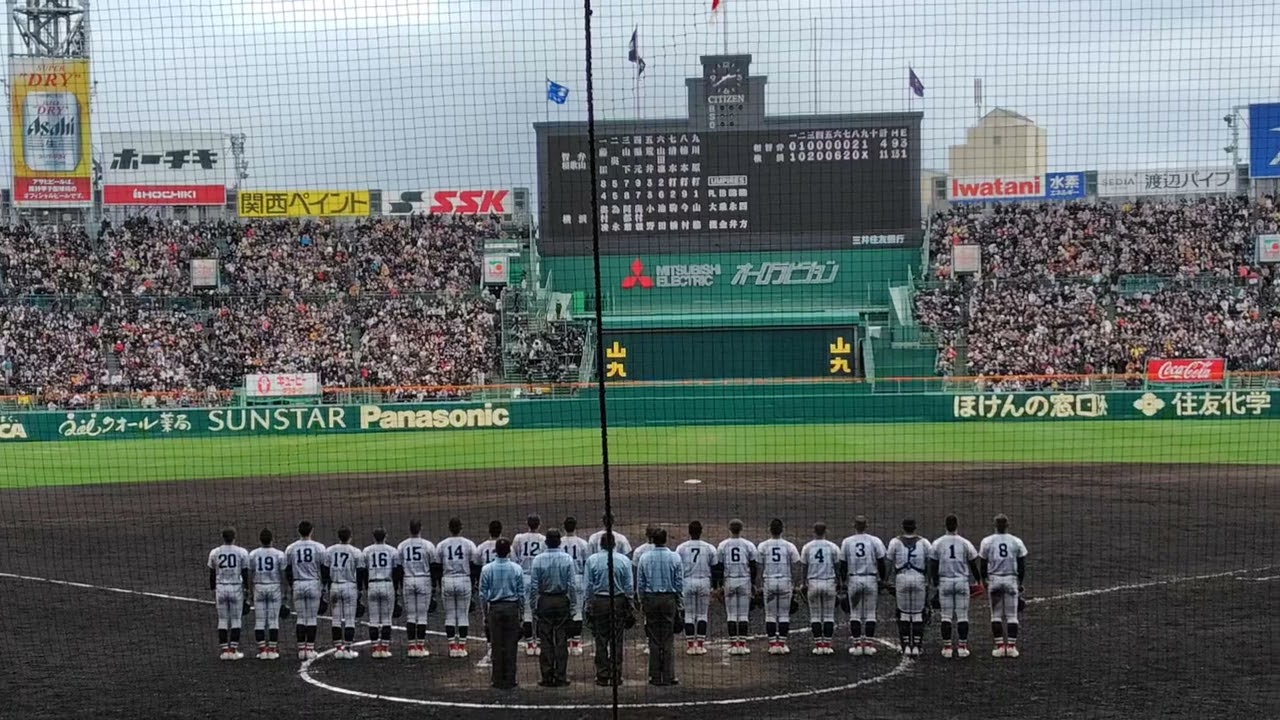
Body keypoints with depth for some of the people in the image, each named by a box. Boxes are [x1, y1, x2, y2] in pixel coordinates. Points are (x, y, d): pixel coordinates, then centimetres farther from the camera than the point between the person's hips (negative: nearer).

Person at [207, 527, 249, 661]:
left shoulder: (214, 553, 1)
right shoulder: (242, 552, -4)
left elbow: (212, 574, 6)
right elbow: (245, 574, -1)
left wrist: (213, 590, 16)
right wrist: (246, 589, 8)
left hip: (220, 588, 1)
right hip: (236, 588, -1)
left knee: (222, 620, 7)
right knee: (235, 620, 5)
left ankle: (224, 650, 5)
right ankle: (234, 650, 2)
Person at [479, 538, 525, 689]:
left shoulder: (487, 569, -4)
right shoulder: (516, 569, -5)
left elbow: (483, 594, -1)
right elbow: (521, 593, -1)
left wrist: (485, 613, 7)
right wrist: (519, 609, 9)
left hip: (494, 609, 1)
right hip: (512, 608, 0)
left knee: (497, 645, 7)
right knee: (511, 645, 4)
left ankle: (498, 680, 10)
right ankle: (510, 680, 5)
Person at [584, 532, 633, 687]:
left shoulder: (591, 560, -3)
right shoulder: (624, 560, -2)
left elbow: (589, 586, 0)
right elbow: (628, 587, 1)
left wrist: (589, 604, 7)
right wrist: (629, 606, 9)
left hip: (599, 602, 0)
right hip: (618, 602, 0)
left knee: (601, 641, 5)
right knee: (617, 641, 5)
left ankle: (602, 677, 5)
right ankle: (616, 676, 5)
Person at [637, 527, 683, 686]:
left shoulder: (644, 558, -2)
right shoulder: (675, 558, -4)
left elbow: (640, 583, 1)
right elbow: (680, 583, -1)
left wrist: (642, 602, 11)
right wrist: (678, 601, 10)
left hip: (650, 599, 1)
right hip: (669, 599, -1)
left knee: (654, 640, 6)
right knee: (668, 640, 2)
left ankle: (655, 677, 8)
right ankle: (668, 677, 1)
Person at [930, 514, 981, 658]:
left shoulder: (937, 543, -1)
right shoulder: (965, 543, -2)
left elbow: (933, 566, 3)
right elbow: (973, 565, 4)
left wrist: (936, 582, 15)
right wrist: (977, 580, 18)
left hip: (944, 581, 1)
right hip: (962, 581, -1)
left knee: (946, 616, 5)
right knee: (962, 616, 4)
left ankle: (947, 647, 4)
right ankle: (962, 647, 3)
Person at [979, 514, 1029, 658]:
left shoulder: (987, 542, -1)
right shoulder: (1016, 542, 0)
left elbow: (983, 565, 2)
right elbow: (1022, 565, 4)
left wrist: (984, 580, 17)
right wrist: (1020, 582, 15)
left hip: (993, 580, 0)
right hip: (1011, 579, 0)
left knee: (996, 615, 6)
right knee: (1011, 615, 5)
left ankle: (1000, 646, 2)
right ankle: (1011, 647, 2)